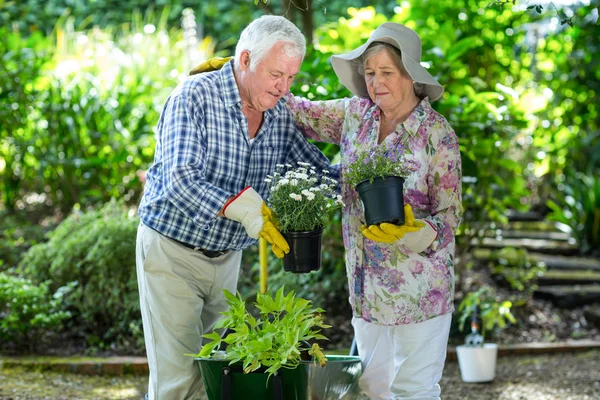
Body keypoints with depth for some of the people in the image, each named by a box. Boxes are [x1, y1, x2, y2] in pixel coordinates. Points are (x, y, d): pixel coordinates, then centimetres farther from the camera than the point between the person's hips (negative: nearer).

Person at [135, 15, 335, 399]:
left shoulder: (280, 115, 0)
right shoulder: (195, 96, -17)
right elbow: (181, 181, -28)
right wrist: (241, 208, -42)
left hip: (227, 255, 6)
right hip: (172, 250, -5)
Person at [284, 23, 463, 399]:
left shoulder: (438, 134, -11)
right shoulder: (355, 114, 3)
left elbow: (450, 214, -10)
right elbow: (301, 113, 16)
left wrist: (414, 231, -30)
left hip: (418, 284, -5)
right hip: (366, 283, 6)